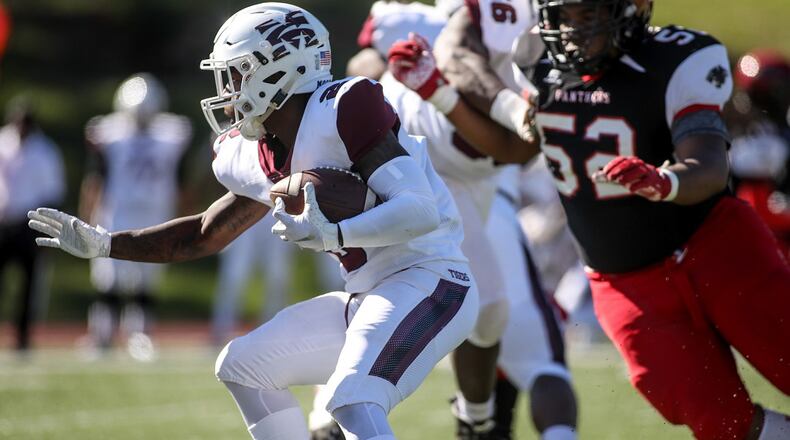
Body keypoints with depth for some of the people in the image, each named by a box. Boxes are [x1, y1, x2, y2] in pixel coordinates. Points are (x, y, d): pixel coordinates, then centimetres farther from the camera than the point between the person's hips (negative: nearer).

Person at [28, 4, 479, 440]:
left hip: (426, 280, -10)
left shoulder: (340, 111, -18)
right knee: (243, 366, 16)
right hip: (373, 293, 10)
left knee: (353, 402, -30)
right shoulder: (261, 159, 9)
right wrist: (102, 244, 18)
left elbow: (420, 212, -24)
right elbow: (206, 235, 22)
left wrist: (330, 235, -35)